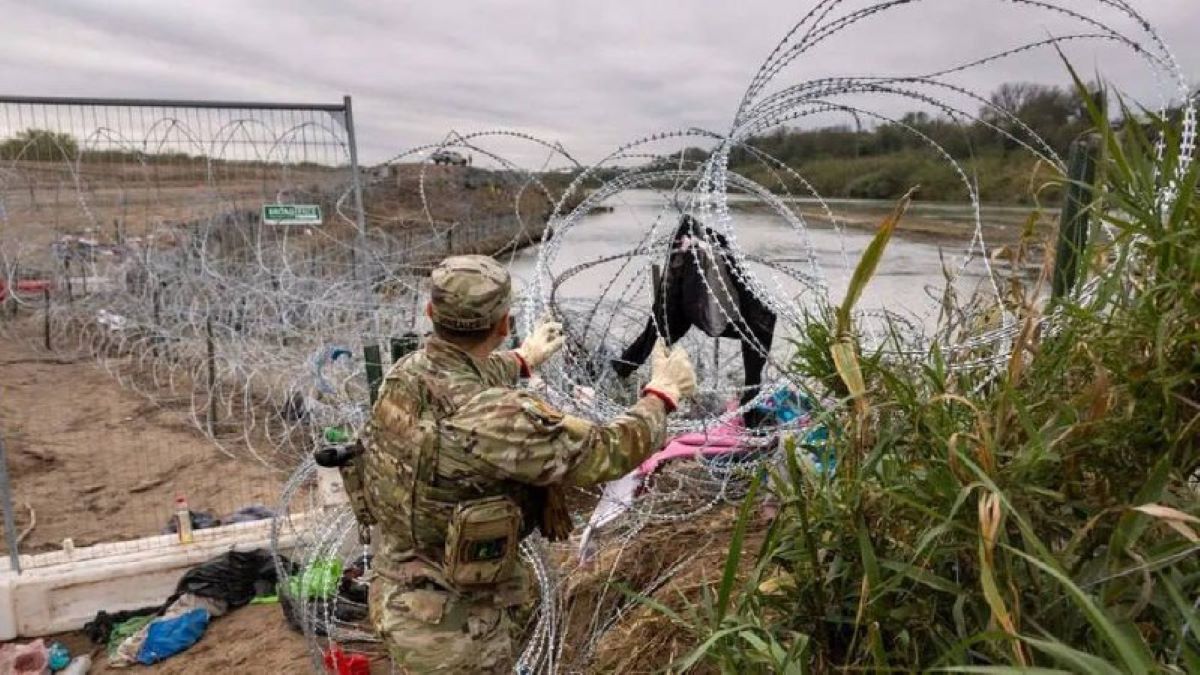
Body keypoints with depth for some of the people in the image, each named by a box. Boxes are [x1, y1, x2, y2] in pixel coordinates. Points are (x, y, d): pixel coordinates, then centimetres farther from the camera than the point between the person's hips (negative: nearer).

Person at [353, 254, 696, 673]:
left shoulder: (407, 372, -9)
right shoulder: (492, 418, -35)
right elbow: (607, 452, -25)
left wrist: (523, 359, 32)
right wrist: (662, 392, -7)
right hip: (451, 623, -7)